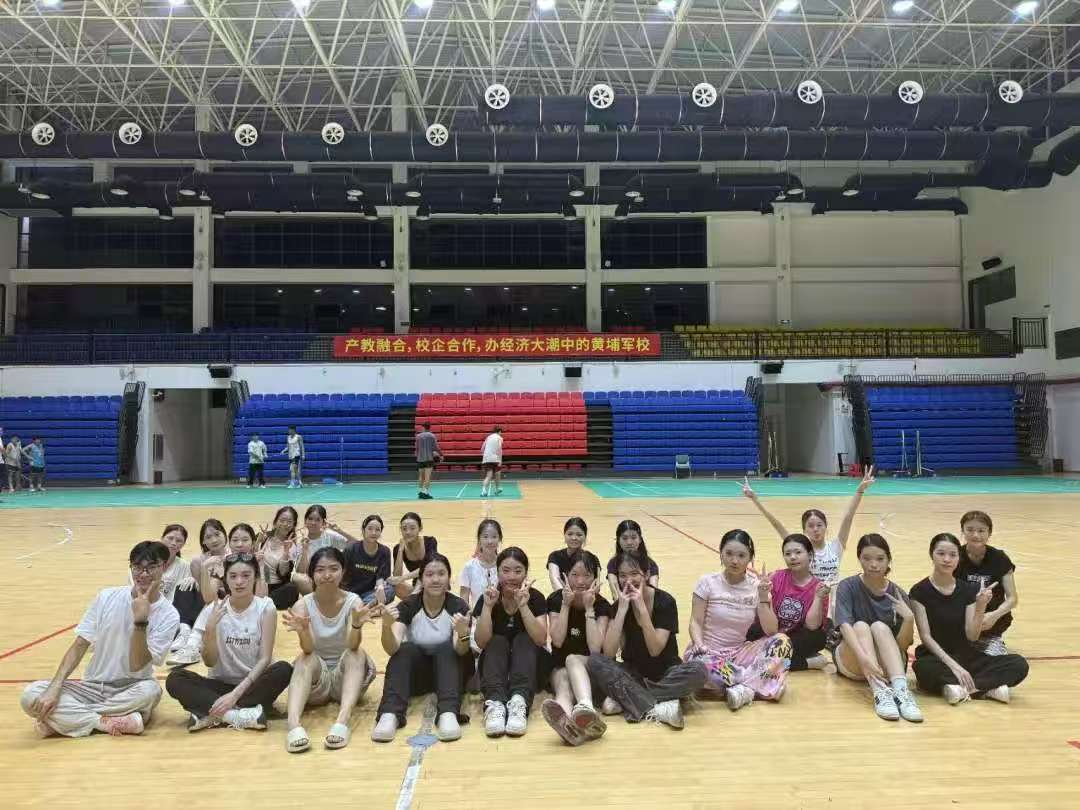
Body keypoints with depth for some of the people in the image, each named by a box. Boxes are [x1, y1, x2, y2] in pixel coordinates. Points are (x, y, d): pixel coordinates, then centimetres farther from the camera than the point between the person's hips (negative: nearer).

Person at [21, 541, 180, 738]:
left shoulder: (168, 616, -12)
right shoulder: (106, 598, -5)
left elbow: (137, 666, -17)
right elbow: (79, 645, -4)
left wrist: (141, 621, -30)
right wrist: (54, 688, -18)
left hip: (130, 691, -2)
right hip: (92, 687, 2)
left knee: (150, 690, -37)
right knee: (31, 694, -21)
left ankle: (65, 720, -20)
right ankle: (106, 722, -22)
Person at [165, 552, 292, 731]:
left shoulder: (266, 607, -8)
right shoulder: (214, 609, -3)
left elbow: (265, 658, -13)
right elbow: (210, 662, -5)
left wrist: (236, 693, -24)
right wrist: (210, 628, -22)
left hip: (253, 684, -2)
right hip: (220, 684, 2)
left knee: (284, 670, -31)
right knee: (175, 678, -22)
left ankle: (210, 714, -27)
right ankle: (242, 714, -30)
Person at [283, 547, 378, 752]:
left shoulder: (353, 602, -11)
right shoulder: (303, 605, -9)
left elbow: (353, 645, -27)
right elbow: (308, 649, -24)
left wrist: (356, 625, -50)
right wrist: (302, 630, -47)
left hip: (346, 676, 0)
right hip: (316, 681, 0)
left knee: (356, 653, -29)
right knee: (306, 659, -29)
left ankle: (342, 720, -47)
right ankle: (293, 724, -48)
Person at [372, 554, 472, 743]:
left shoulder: (458, 606, -14)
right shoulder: (408, 606, -12)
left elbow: (461, 651, -26)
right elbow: (392, 649, -26)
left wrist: (463, 634, -48)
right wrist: (387, 626, -47)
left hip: (448, 669, 0)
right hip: (416, 673, 1)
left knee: (447, 649, -30)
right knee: (404, 650, -28)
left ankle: (448, 714, -45)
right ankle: (390, 714, -42)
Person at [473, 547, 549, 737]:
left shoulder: (536, 598, -8)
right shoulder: (487, 598, -6)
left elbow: (540, 639, -23)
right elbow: (481, 642, -17)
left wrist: (523, 606, -33)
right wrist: (488, 606, -28)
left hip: (528, 667, -1)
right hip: (494, 664, 1)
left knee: (523, 639, -27)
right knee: (497, 642, -26)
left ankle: (519, 702, -49)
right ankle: (494, 702, -49)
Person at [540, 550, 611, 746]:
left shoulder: (602, 605, -6)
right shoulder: (556, 600, -3)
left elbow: (595, 648, -19)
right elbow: (558, 641, -15)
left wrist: (589, 607, -21)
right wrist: (566, 604, -19)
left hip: (591, 667, -1)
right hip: (561, 667, 1)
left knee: (573, 659, -35)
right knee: (563, 686, -34)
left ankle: (586, 707, -65)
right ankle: (566, 721, -70)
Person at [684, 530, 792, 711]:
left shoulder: (756, 586, 0)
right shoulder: (708, 582, -5)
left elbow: (771, 631, -6)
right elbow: (696, 621, -6)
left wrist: (763, 597, -17)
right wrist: (699, 644, -26)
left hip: (740, 652, 3)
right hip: (709, 651, -2)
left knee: (782, 641, -21)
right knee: (699, 664, -38)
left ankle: (743, 688, -28)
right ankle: (758, 682, -20)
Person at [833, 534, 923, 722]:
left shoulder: (897, 594, -3)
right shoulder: (847, 587, -9)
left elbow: (902, 645, -8)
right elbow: (845, 625, -26)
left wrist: (909, 619, -27)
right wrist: (863, 657, -43)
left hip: (887, 664, 1)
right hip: (851, 662, -1)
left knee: (880, 626, -27)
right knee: (861, 626, -29)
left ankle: (900, 690, -44)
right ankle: (881, 692, -45)